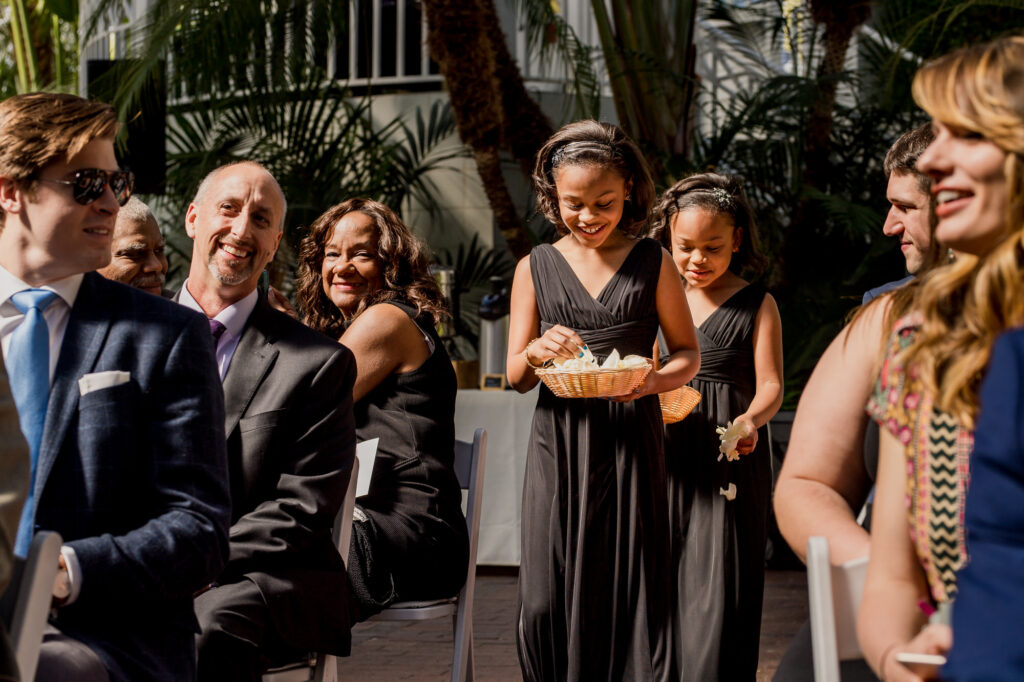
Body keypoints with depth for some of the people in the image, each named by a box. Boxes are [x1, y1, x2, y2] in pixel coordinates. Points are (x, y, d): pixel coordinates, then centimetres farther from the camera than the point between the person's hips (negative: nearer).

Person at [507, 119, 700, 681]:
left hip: (631, 442, -1)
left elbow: (688, 353, 9)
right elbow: (515, 376, 9)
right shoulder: (535, 268, 8)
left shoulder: (653, 264, 5)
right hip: (559, 444, 1)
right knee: (546, 597, -4)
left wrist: (652, 381, -12)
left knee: (631, 589, -4)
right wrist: (534, 353, -14)